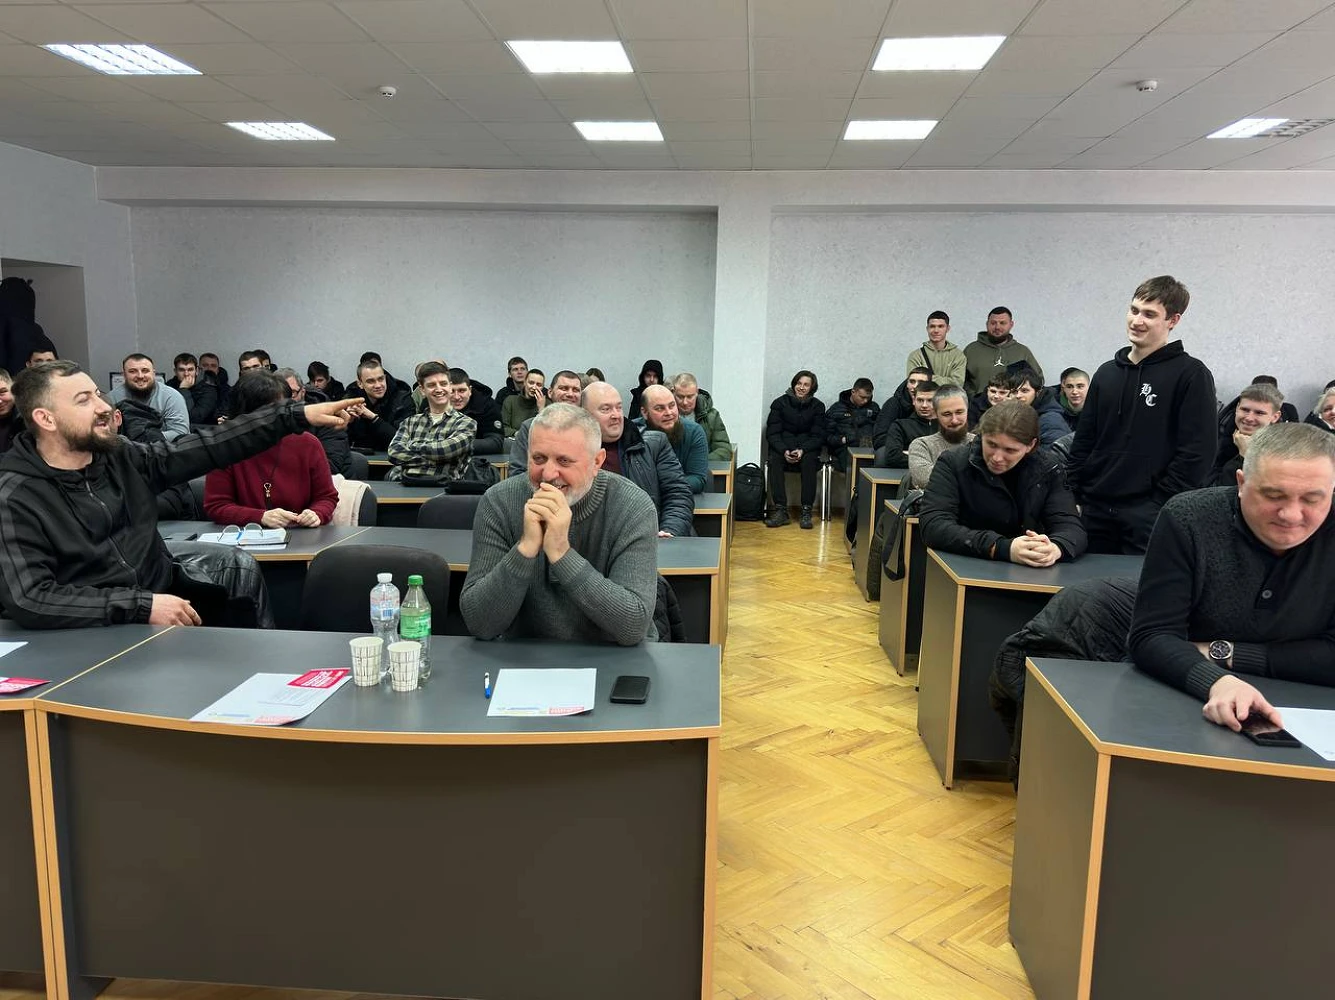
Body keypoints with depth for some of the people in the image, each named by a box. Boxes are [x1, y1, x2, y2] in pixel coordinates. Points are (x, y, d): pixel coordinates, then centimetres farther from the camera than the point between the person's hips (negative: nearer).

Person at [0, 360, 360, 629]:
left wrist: (299, 415, -8)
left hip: (159, 585, 7)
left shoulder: (121, 457, 0)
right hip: (96, 627, -7)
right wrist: (141, 606, -28)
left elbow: (209, 446, -2)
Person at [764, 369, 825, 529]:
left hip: (807, 448, 0)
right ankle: (780, 510, -33)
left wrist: (802, 450, -20)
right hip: (782, 447, 0)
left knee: (809, 461, -33)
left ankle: (806, 511, -30)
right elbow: (772, 433, -3)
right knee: (774, 460, -31)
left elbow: (818, 436, 0)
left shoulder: (818, 406, 3)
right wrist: (784, 451, -21)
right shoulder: (780, 403, 1)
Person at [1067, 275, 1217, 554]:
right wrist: (1075, 497, 7)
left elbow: (1197, 453, -10)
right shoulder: (1107, 372, 14)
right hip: (1095, 513, 6)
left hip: (1150, 519, -5)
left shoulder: (1190, 375, -4)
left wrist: (1161, 506, -13)